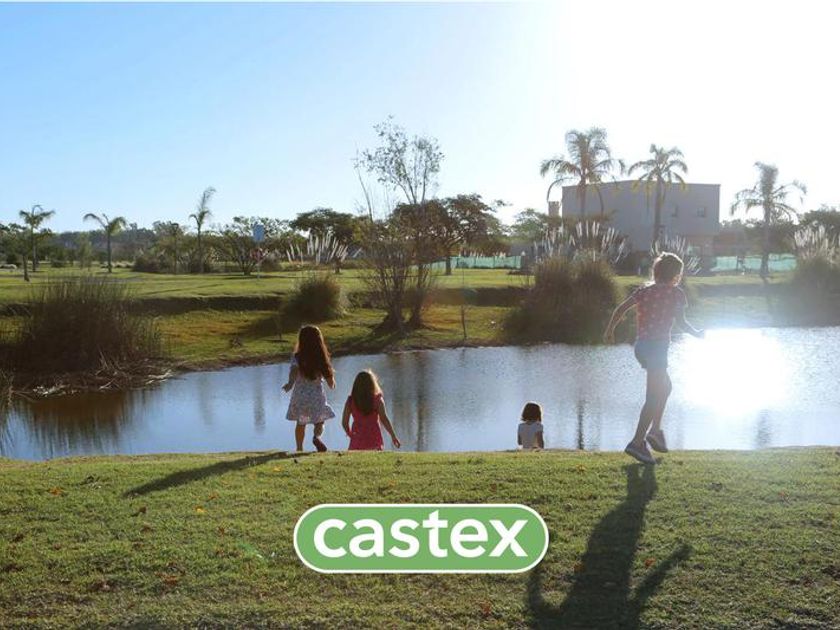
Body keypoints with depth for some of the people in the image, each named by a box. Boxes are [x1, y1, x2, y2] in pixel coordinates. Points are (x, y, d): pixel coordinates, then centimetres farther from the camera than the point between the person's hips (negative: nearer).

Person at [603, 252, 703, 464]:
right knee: (654, 397, -7)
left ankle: (655, 430, 27)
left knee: (665, 387, 26)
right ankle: (637, 443, -13)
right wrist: (697, 334, 8)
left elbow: (621, 308, 3)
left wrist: (610, 330, 11)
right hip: (657, 346, -7)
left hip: (641, 345, 7)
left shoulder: (644, 290, 12)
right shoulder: (675, 293, -3)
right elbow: (681, 322, -8)